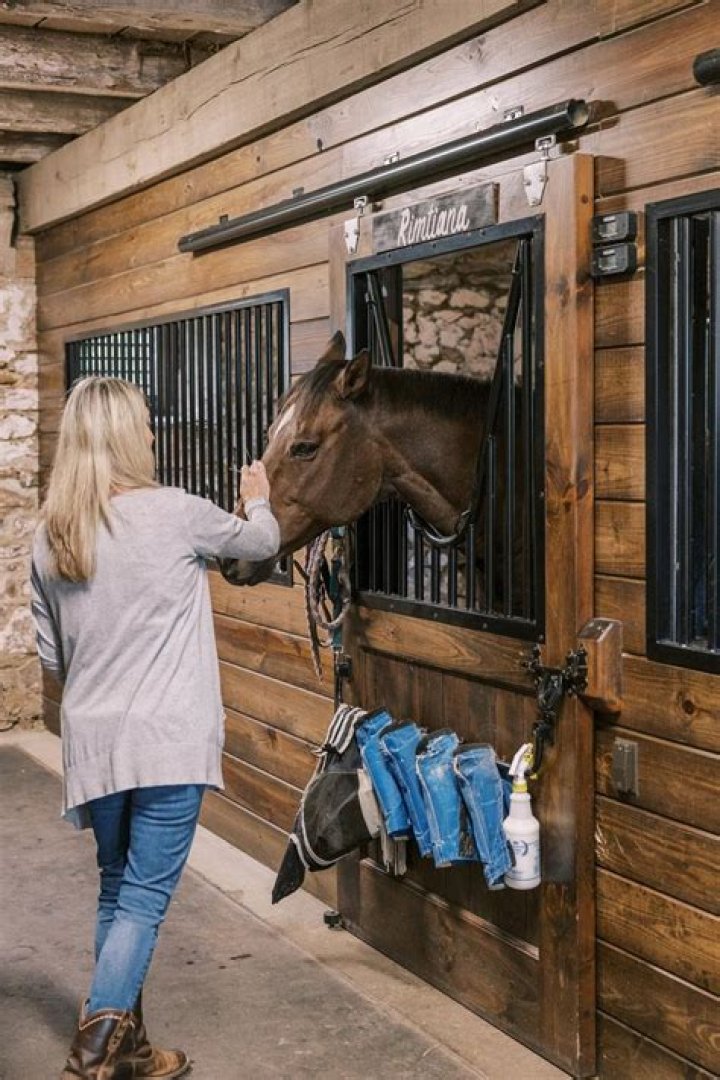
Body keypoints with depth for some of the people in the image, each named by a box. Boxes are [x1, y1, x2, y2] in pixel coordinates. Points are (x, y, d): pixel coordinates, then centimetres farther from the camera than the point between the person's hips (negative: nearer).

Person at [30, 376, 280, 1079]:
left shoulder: (49, 538, 4)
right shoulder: (176, 513, -10)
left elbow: (51, 656, 11)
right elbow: (260, 543, 9)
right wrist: (257, 499, 31)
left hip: (92, 743, 6)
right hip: (169, 740, -5)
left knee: (117, 892, 18)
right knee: (143, 901, -1)